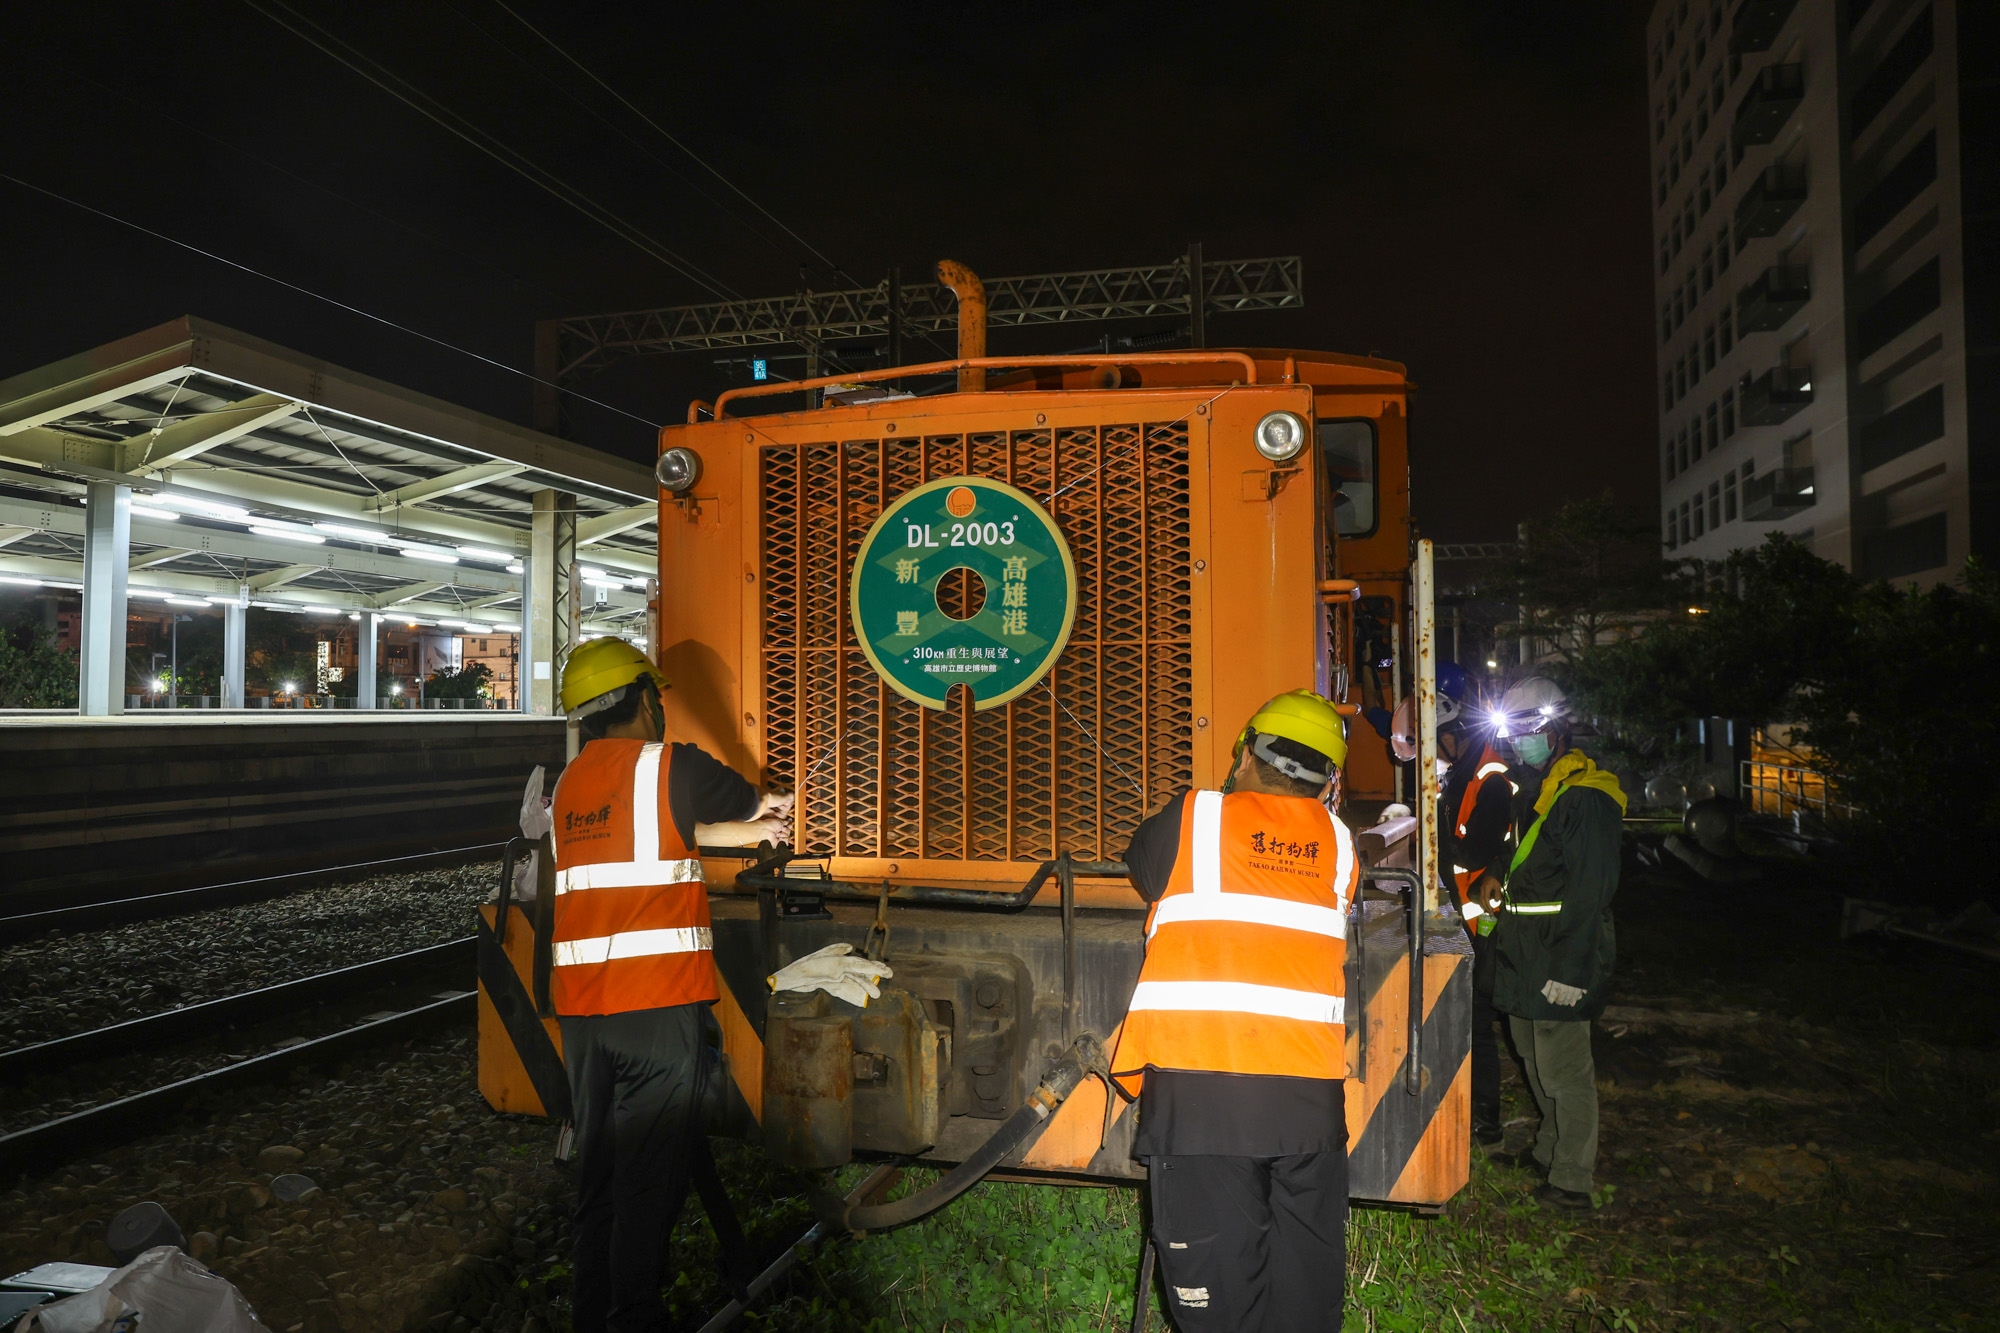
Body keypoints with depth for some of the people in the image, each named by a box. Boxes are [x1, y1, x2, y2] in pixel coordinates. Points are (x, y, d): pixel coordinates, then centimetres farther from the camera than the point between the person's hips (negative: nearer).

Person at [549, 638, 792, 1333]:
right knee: (649, 1177, 1)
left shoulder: (570, 783, 13)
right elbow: (761, 804, 8)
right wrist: (772, 807, 30)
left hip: (580, 1004, 7)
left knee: (597, 1171, 17)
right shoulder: (672, 765, -8)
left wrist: (748, 830, 28)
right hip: (655, 1003, -7)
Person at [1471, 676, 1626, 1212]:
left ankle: (1571, 1180, 9)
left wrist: (1567, 969, -24)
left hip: (1559, 961, -10)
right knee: (1536, 1060, 21)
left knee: (1564, 1071, -2)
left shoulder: (1585, 798, -17)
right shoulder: (1531, 790, 14)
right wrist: (1495, 877, 10)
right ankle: (1551, 1147, 38)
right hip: (1525, 956, 10)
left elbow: (1589, 892, -22)